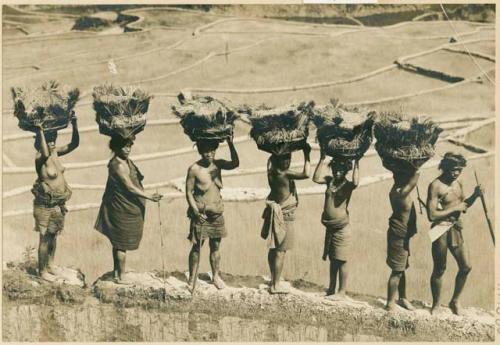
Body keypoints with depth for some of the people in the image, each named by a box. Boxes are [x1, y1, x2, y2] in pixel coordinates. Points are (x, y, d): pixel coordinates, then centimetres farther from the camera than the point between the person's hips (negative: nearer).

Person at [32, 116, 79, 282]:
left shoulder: (56, 152, -1)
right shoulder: (40, 159, -23)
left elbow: (74, 143, -5)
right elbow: (45, 154, -47)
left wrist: (74, 124, -16)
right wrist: (40, 131, -45)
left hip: (59, 203, 7)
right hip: (45, 205, -7)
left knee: (53, 235, 21)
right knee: (45, 238, 6)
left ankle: (50, 264, 39)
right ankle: (42, 271, 21)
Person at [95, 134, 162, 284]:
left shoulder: (125, 161, 7)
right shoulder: (119, 165, -23)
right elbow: (130, 188, -24)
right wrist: (149, 197, -23)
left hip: (120, 208, 10)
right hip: (123, 210, -10)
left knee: (118, 242, 18)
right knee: (122, 244, 1)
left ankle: (116, 272, 29)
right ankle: (121, 277, 12)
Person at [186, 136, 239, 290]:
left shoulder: (218, 164, -1)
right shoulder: (194, 169, -11)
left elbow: (235, 164, -18)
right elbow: (189, 192, -8)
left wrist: (231, 144, -29)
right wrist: (196, 211, -17)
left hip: (217, 213, 4)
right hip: (200, 213, -4)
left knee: (215, 247, 14)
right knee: (197, 247, 4)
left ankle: (216, 276, 29)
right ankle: (192, 279, 15)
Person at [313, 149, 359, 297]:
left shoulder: (347, 185, -9)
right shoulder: (330, 180, 5)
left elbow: (356, 183, -31)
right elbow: (316, 178, -10)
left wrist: (356, 163, -28)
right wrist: (322, 159, -11)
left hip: (342, 228, -6)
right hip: (329, 227, 6)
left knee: (341, 261, 1)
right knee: (332, 259, 17)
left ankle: (342, 291, 11)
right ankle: (331, 288, 28)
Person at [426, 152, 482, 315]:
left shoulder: (458, 183, 8)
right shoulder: (436, 186, -16)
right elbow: (432, 215, -22)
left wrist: (474, 196, 2)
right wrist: (455, 208, -18)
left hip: (456, 229, 7)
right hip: (441, 230, -7)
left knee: (466, 267, 8)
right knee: (439, 269, 4)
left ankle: (455, 301, 26)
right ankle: (436, 304, 21)